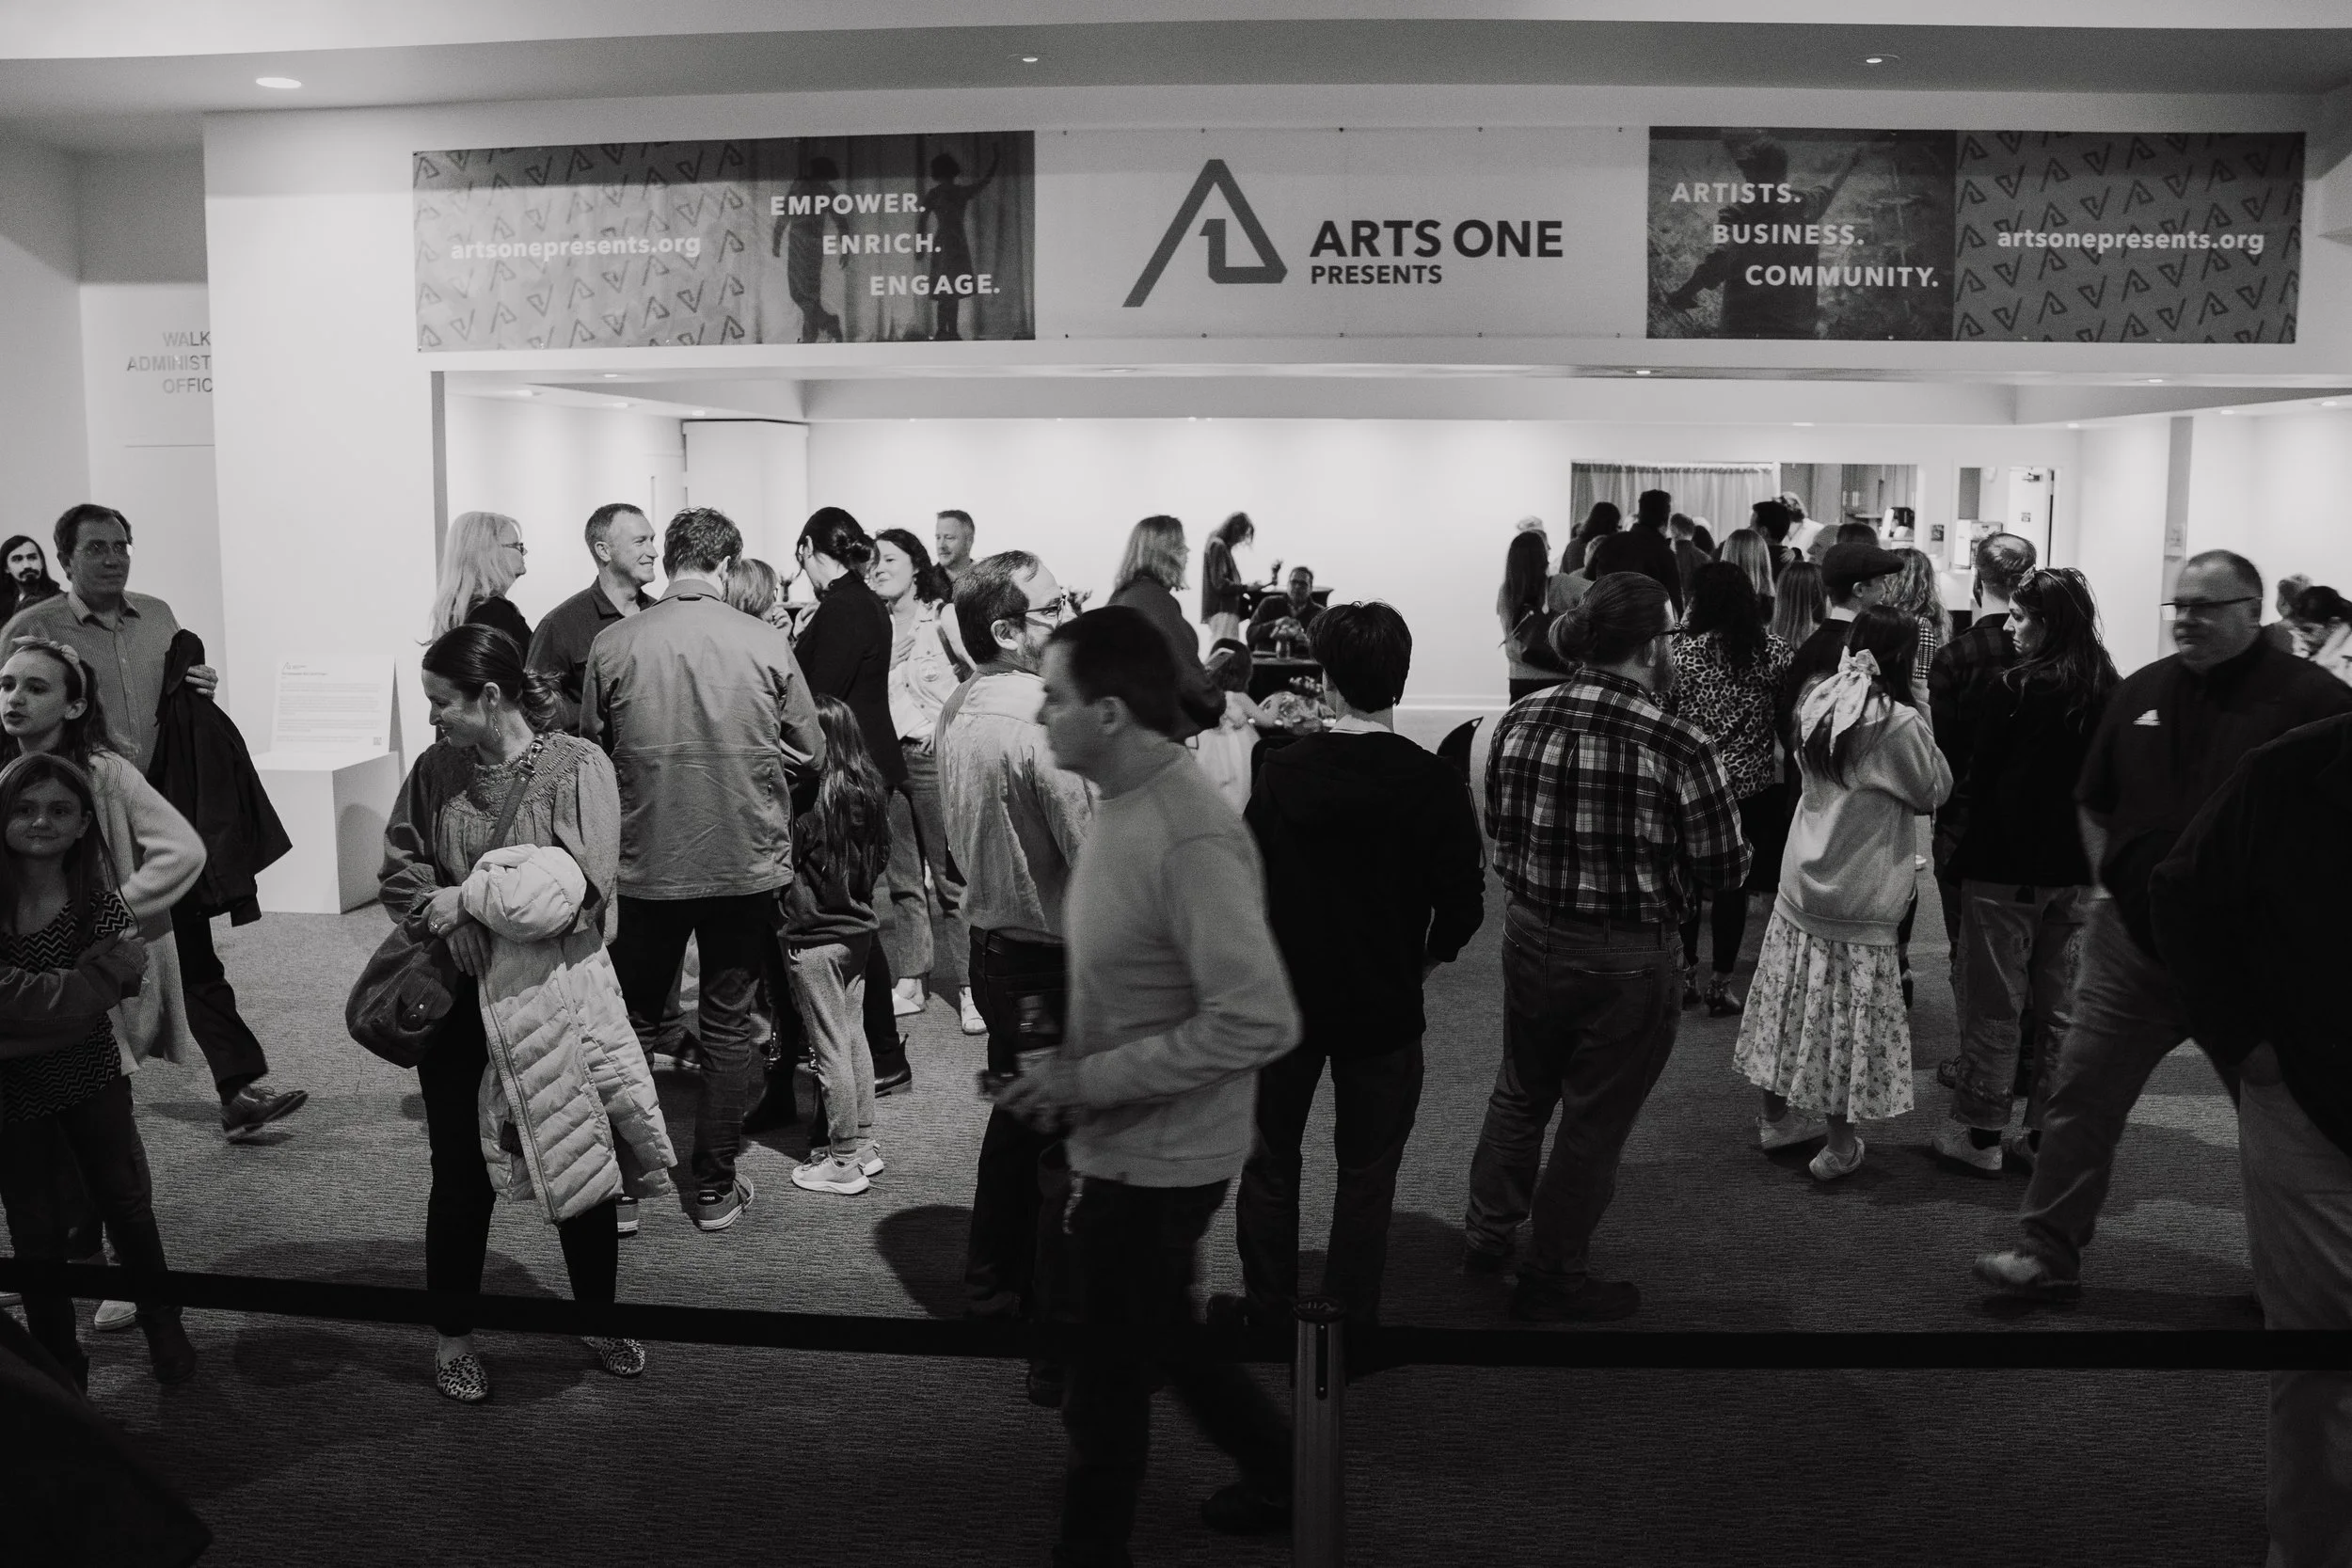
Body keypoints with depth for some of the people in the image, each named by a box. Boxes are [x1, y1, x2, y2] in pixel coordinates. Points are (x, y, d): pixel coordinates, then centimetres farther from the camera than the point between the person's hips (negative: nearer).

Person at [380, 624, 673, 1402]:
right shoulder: (436, 769, 1)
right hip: (459, 1003, 2)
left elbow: (578, 885, -19)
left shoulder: (577, 767, -10)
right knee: (461, 1178, 10)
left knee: (582, 1166, 10)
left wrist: (473, 899, -18)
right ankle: (453, 1337, 29)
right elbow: (399, 870, 7)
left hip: (553, 1001, -2)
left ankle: (599, 1317, 31)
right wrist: (442, 913, -12)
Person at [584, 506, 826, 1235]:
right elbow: (811, 752, 0)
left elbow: (592, 749, 3)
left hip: (646, 865, 0)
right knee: (727, 1025, 12)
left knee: (630, 1024, 15)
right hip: (746, 861, 0)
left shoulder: (613, 644, -8)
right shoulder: (765, 643, -9)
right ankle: (715, 1187, 19)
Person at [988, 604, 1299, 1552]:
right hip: (1128, 1144, 9)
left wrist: (1093, 1080, -25)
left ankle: (1093, 1540, 32)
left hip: (1154, 1159, -9)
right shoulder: (1123, 806, 3)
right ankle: (1280, 1475, 45)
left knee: (1110, 1374, 10)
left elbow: (1260, 1021, -31)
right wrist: (1067, 1065, 3)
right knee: (1158, 1334, 26)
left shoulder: (1189, 841, -27)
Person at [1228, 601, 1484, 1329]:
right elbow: (1462, 900, -13)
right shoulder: (1433, 783, -15)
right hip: (1384, 1003, -2)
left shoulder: (1280, 770, -8)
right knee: (1366, 1174, 12)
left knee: (1270, 1160, 18)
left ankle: (1268, 1313, 28)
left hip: (1283, 995, 2)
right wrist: (1426, 957, 7)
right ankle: (1350, 1319, 19)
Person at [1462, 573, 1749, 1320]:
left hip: (1531, 937, 5)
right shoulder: (1680, 747, -20)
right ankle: (1551, 1279, 27)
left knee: (1520, 1090, 25)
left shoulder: (1519, 722, -6)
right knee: (1594, 1121, 13)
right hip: (1627, 958, -4)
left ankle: (1487, 1233, 40)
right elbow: (1725, 867, -12)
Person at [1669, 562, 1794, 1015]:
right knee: (1733, 881, 8)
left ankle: (1684, 976, 21)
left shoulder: (1682, 649, -9)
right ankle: (1720, 985, 13)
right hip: (1751, 784, 1)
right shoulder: (1772, 650, -5)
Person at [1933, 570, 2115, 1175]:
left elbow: (1978, 774, -10)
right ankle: (2048, 1133, 20)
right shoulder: (2110, 694, 1)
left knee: (1993, 1007, 4)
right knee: (2061, 1011, 13)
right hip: (2074, 874, 5)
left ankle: (1980, 1134, 12)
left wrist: (1953, 832, 3)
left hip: (2004, 872, -5)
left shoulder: (2011, 688, -15)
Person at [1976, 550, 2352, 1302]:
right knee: (2078, 1096, 3)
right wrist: (2109, 883, 7)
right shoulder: (2141, 692, 7)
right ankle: (2048, 1254, 13)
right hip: (2134, 939, 4)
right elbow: (2094, 803, 18)